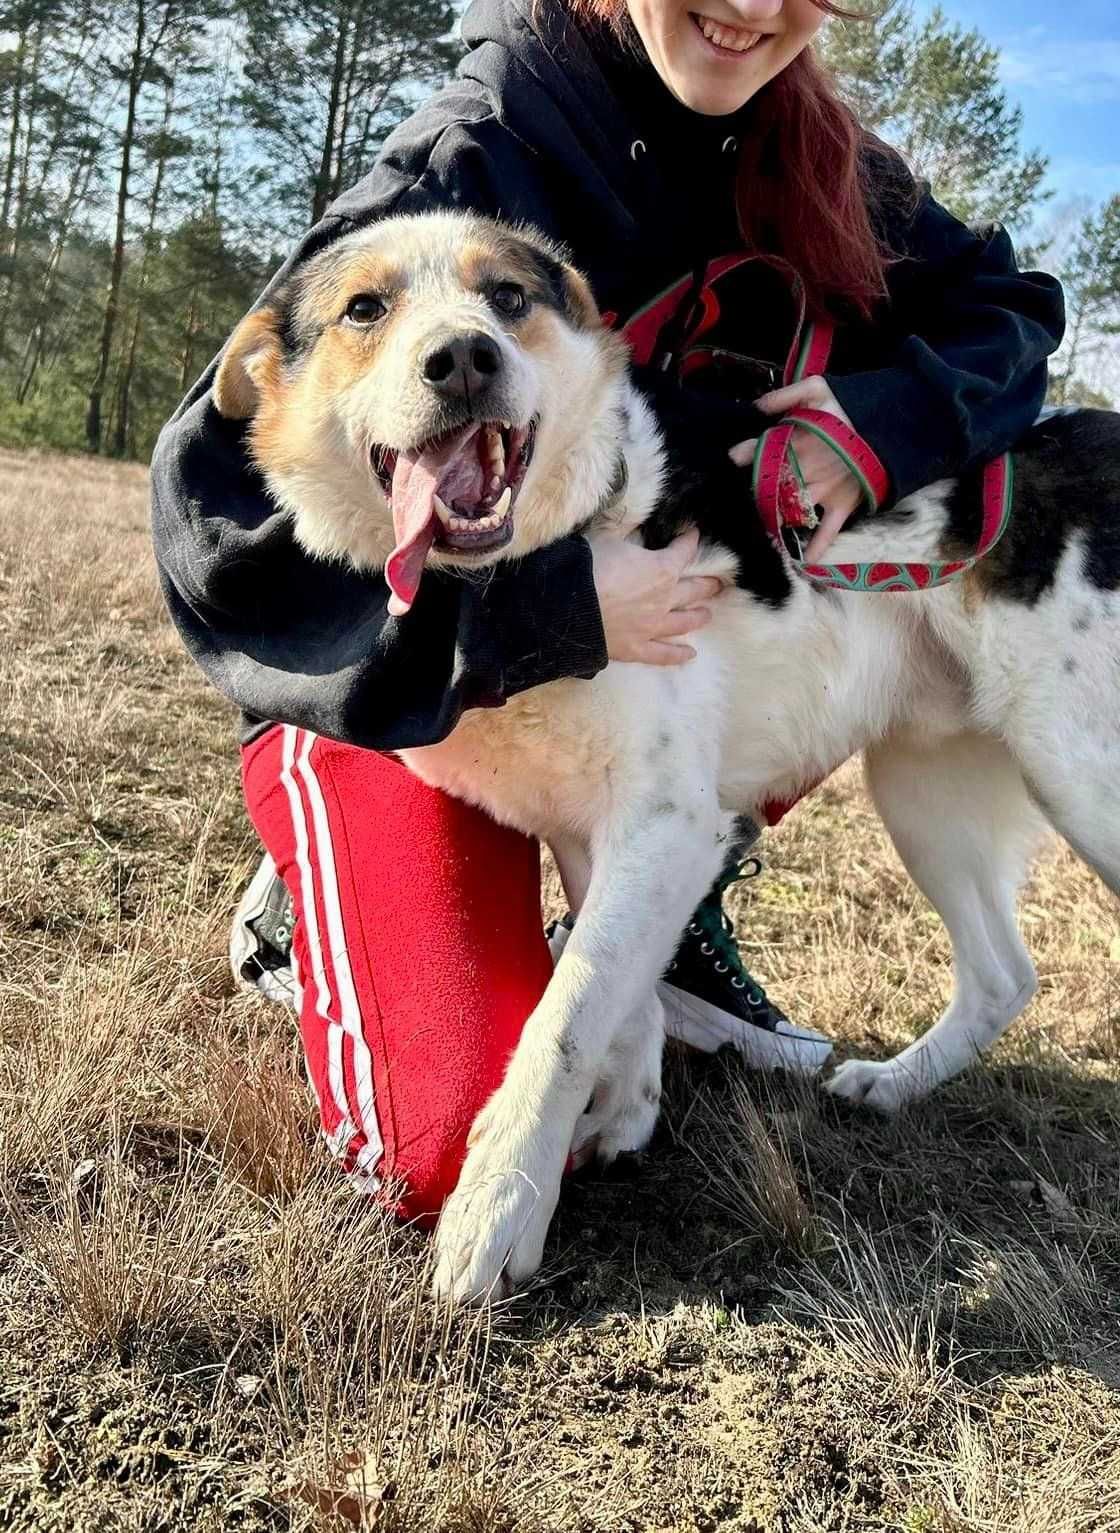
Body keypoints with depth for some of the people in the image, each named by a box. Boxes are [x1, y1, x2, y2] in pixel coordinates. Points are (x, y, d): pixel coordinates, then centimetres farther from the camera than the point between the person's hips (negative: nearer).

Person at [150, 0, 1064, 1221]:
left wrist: (893, 413, -22)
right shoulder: (476, 159, -23)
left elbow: (1008, 306, 1)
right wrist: (553, 603, -37)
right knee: (472, 1153, -22)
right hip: (399, 690, -6)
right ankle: (318, 899, 9)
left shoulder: (798, 152, -5)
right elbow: (223, 492, -27)